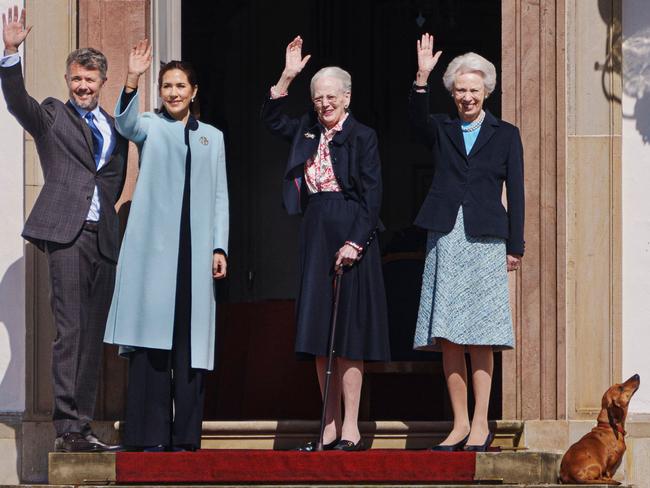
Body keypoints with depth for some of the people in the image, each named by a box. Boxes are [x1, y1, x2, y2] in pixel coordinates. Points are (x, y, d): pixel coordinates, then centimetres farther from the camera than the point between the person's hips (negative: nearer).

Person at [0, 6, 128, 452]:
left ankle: (83, 427, 8)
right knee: (69, 330, -12)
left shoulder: (115, 127, 19)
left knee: (93, 335, 5)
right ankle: (67, 426, -15)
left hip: (104, 236, 5)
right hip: (67, 232, -5)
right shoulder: (52, 116, 8)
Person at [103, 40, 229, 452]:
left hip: (195, 248, 3)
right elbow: (126, 124, -15)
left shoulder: (212, 137, 17)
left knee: (191, 340, 0)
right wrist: (132, 81, -30)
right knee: (151, 337, -7)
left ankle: (185, 436, 2)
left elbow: (220, 197, 14)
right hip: (153, 247, -2)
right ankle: (150, 435, -8)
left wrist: (219, 247, 5)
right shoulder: (150, 128, 9)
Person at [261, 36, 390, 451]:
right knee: (320, 338, 5)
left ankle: (350, 429, -6)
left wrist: (355, 242, -17)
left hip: (350, 235, -7)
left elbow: (372, 195, -9)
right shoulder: (309, 131, 12)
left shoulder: (362, 137, -5)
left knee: (347, 335, -7)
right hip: (315, 236, 7)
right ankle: (330, 428, 8)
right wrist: (288, 77, 8)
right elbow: (272, 119, 20)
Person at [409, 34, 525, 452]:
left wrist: (515, 246, -1)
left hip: (484, 240, -2)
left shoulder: (506, 135, 9)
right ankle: (460, 423, 5)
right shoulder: (442, 130, 12)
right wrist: (422, 78, -26)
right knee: (447, 338, 0)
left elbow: (516, 193, 6)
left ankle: (481, 423, -1)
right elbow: (418, 120, -12)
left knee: (480, 338, -5)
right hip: (445, 237, 2)